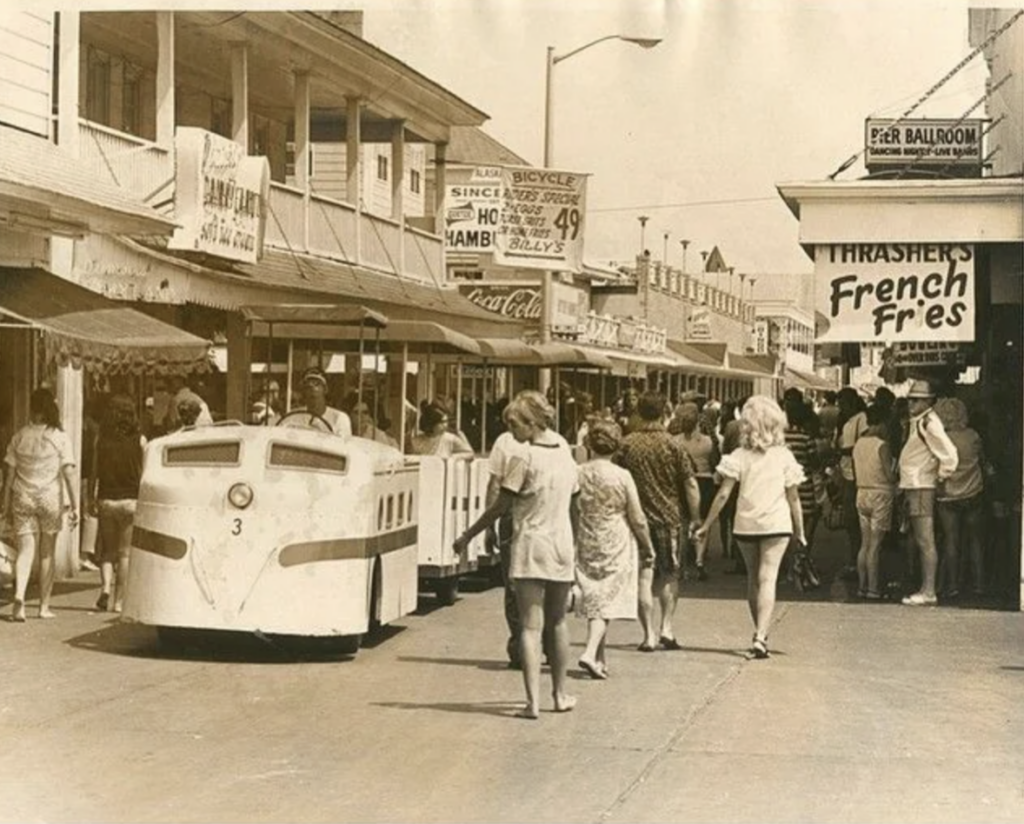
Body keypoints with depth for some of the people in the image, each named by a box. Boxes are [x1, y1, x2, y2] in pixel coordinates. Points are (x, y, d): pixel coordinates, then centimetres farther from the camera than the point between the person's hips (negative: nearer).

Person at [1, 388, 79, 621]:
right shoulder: (60, 438, -3)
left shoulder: (20, 437, 2)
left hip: (23, 498, 1)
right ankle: (44, 605, 14)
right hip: (50, 497, -1)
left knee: (26, 551, 1)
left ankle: (19, 596, -23)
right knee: (47, 553, 11)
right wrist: (74, 505, -7)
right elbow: (68, 473, -9)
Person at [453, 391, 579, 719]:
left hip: (530, 547, -6)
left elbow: (499, 507, -10)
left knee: (531, 626, -7)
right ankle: (560, 694, 27)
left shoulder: (524, 459, -12)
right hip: (562, 547, 6)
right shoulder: (565, 453, 6)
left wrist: (467, 536, 0)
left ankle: (533, 701, -15)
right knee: (557, 623, 18)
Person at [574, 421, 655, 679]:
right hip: (616, 546, -3)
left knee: (593, 597, 13)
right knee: (608, 600, -1)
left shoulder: (577, 474, -3)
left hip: (586, 546, 3)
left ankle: (600, 658, 20)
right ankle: (591, 653, -18)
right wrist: (648, 548, 8)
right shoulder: (622, 476, -10)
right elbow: (637, 519, -4)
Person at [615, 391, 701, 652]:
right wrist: (695, 518, 3)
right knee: (669, 575, 16)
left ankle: (649, 635, 2)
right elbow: (690, 485, -6)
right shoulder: (673, 445, -6)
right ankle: (667, 628, 7)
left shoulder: (627, 445, -3)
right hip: (669, 517, 0)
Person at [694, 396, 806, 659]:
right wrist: (800, 531, 10)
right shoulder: (784, 456, -2)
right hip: (776, 524, -2)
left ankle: (760, 634, 26)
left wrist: (706, 525, 3)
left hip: (746, 525, 2)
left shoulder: (739, 456, -1)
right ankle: (760, 636, -22)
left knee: (753, 578, 17)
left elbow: (723, 494, -4)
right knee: (767, 578, -8)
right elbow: (793, 497, 1)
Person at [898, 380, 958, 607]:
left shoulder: (929, 423, -15)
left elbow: (949, 455, -22)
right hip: (912, 487, 10)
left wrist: (940, 476, -9)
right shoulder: (916, 422, 16)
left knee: (925, 542, -9)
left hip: (921, 489, -10)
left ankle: (928, 592, -10)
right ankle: (925, 589, 19)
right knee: (919, 541, 13)